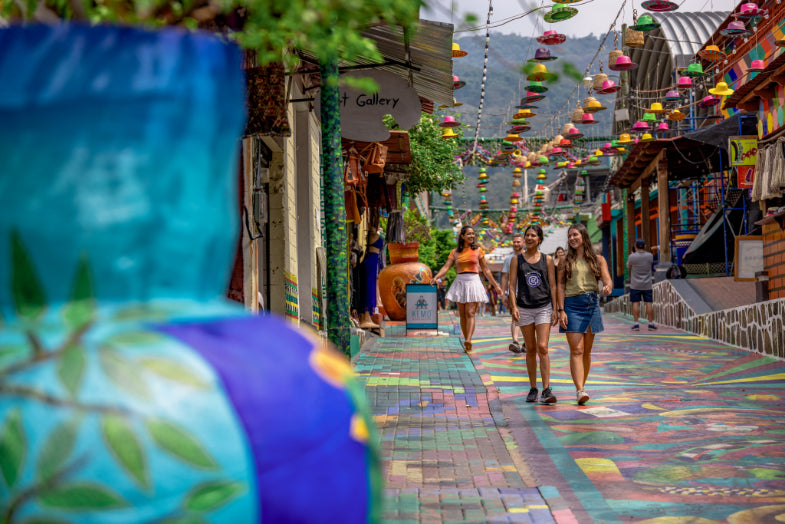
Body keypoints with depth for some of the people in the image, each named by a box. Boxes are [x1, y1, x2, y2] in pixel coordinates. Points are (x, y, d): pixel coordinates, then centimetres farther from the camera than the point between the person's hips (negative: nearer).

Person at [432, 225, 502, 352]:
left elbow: (486, 270, 12)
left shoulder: (478, 250, 7)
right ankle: (466, 343, 9)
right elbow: (446, 267, 1)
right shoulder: (455, 252, 9)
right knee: (462, 315, 3)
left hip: (473, 282, -2)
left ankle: (468, 341, -27)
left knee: (470, 313, -14)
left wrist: (496, 286, 12)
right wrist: (436, 277, -17)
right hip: (460, 282, 2)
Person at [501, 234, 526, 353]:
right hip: (513, 293, 1)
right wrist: (503, 294, 5)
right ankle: (515, 342, -21)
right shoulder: (508, 259, 12)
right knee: (515, 318, -10)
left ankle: (525, 343, 14)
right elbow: (505, 277, 12)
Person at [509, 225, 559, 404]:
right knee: (531, 349, 6)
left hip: (544, 307, -1)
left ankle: (546, 391, -13)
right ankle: (533, 389, 16)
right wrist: (514, 306, -10)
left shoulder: (547, 260, 5)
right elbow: (512, 285, 2)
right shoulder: (517, 259, 6)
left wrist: (555, 309, 1)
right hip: (524, 308, 1)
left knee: (543, 348, -12)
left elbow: (552, 285, 6)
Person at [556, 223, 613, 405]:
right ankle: (580, 391, -17)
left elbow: (607, 279, -2)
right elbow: (560, 286, 3)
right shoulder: (566, 260, 6)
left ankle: (581, 386, 22)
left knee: (586, 351, 9)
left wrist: (608, 287, -27)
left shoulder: (597, 259, 8)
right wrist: (561, 310, -7)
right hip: (572, 305, -2)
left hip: (591, 304, 2)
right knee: (576, 350, -11)